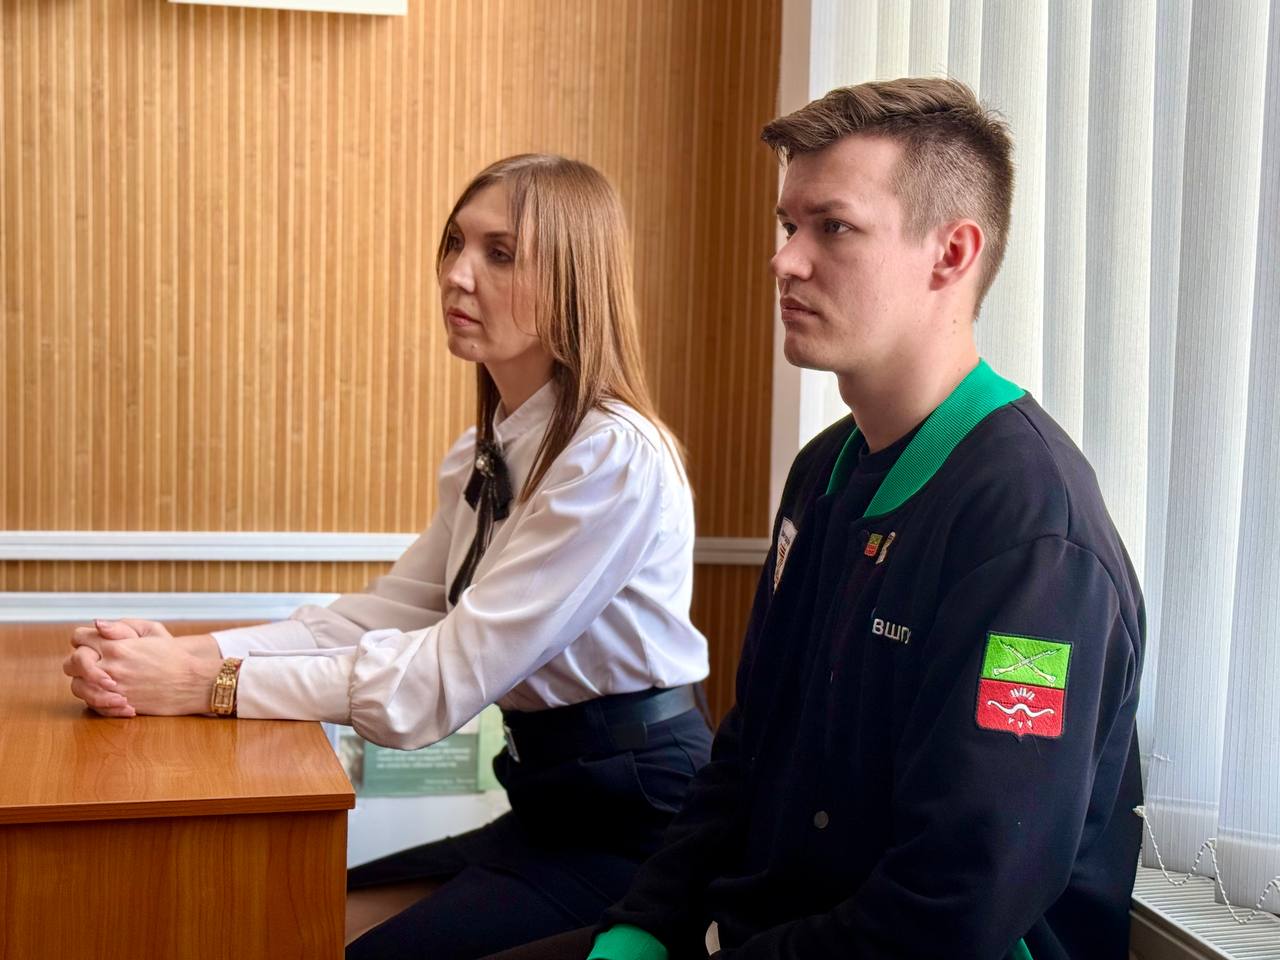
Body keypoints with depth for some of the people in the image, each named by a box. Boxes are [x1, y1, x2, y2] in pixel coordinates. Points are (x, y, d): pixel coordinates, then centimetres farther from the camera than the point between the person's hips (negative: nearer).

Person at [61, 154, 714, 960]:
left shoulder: (616, 457, -21)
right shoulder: (486, 454, 9)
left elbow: (448, 676, -25)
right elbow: (383, 615, 0)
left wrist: (207, 684, -23)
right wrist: (183, 653, -14)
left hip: (633, 822, -8)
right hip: (553, 802, 8)